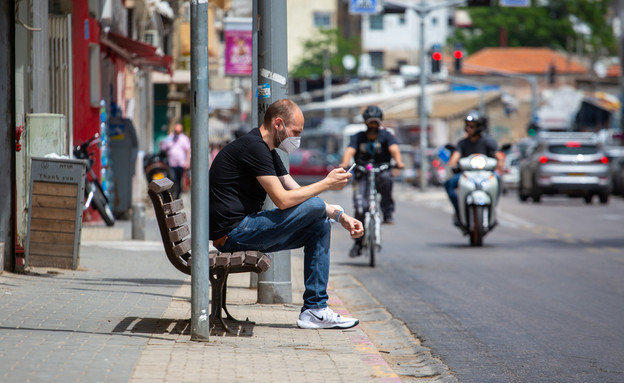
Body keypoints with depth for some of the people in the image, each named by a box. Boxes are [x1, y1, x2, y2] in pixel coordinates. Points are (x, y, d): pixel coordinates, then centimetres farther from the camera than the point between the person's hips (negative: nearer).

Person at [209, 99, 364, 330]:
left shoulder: (268, 151, 18)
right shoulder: (253, 147, -16)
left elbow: (298, 192, 19)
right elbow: (283, 200, -21)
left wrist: (340, 216, 8)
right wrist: (326, 183, -11)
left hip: (245, 230, 11)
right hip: (232, 234, -11)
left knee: (320, 225, 7)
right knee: (315, 207, -16)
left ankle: (315, 310, 3)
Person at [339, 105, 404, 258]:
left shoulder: (386, 136, 4)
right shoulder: (358, 137, 6)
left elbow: (394, 149, -14)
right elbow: (349, 151, -11)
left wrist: (398, 162, -36)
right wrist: (345, 163, -34)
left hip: (381, 172, -1)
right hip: (362, 175, 1)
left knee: (385, 177, -38)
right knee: (360, 208, -17)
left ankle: (388, 212, -22)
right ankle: (358, 242, -2)